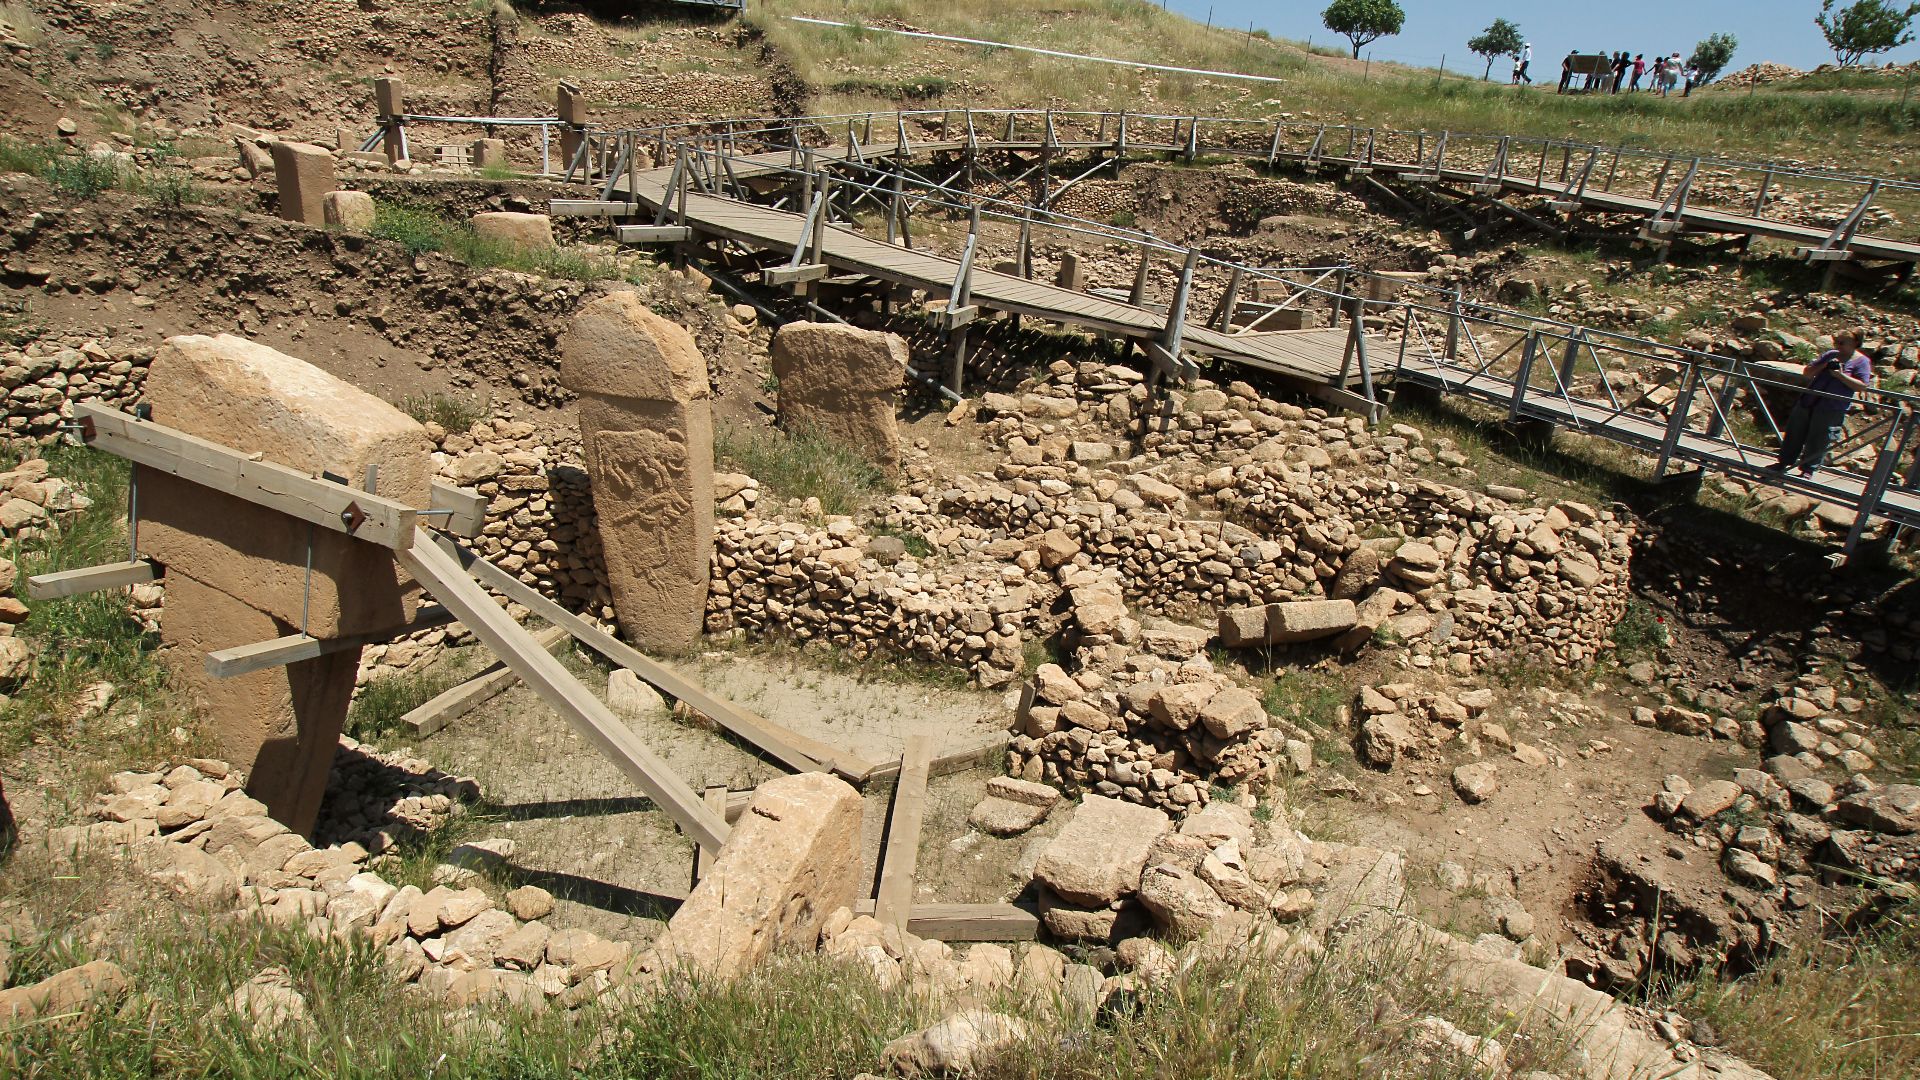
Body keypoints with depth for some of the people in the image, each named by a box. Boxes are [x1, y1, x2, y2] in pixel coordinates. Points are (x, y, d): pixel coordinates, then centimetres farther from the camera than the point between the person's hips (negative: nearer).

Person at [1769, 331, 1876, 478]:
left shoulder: (1862, 361, -3)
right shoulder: (1830, 355, 11)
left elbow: (1862, 386, -11)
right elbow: (1807, 373, 10)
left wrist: (1840, 375, -19)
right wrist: (1823, 365, -7)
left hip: (1832, 409, -5)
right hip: (1809, 401, 5)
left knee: (1818, 440, -1)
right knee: (1795, 433, 9)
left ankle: (1808, 469, 10)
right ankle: (1785, 462, 20)